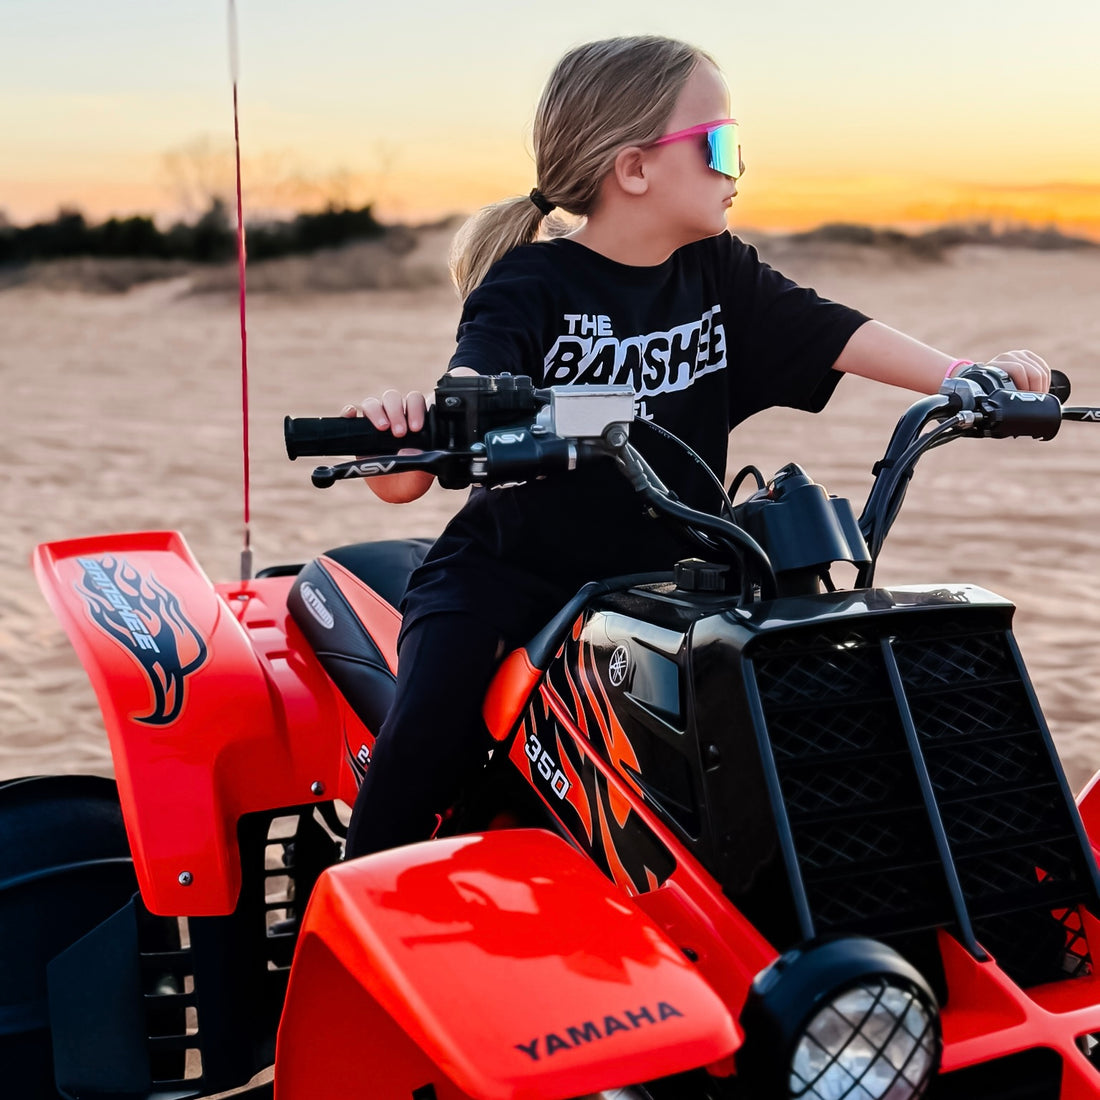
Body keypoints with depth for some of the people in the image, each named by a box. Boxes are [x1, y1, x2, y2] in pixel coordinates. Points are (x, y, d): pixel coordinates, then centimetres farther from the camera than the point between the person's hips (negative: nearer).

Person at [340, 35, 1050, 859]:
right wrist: (408, 415, -51)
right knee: (429, 733, -25)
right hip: (509, 570, -5)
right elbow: (476, 381, -28)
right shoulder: (531, 287, -12)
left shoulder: (718, 274, 4)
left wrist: (963, 376, -16)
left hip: (657, 578, 5)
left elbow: (832, 334, -3)